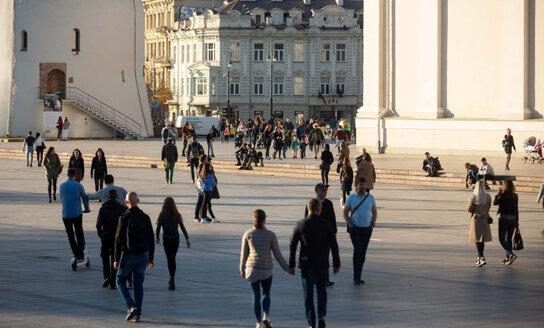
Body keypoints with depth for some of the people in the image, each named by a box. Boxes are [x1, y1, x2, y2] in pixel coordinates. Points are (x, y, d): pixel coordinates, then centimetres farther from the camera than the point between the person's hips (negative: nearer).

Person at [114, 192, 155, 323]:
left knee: (121, 281, 12)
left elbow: (119, 239, -12)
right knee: (139, 284, 11)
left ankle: (131, 306, -6)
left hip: (128, 255, -4)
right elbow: (151, 239, 4)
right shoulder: (145, 218, 1)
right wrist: (151, 258, 13)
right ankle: (137, 314, 9)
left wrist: (117, 259, -7)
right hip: (143, 255, 4)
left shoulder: (124, 218, -12)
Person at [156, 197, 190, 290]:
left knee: (170, 259, -1)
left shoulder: (162, 216, -9)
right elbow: (183, 228, -5)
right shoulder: (177, 215, -4)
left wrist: (157, 237, 15)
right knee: (173, 258, 19)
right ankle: (172, 279, 29)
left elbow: (158, 228, -3)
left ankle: (172, 281, -10)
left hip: (166, 240, -3)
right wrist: (187, 239, -4)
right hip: (176, 239, 3)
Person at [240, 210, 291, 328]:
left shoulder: (247, 235, -4)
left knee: (256, 295, 15)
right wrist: (286, 268, 9)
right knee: (266, 294, 18)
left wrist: (242, 269, 17)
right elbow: (277, 254, -4)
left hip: (252, 269, 0)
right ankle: (266, 316, -7)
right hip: (266, 270, 0)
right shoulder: (271, 235, -6)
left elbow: (244, 254, 2)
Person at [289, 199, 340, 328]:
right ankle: (321, 315, 0)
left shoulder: (300, 225, -6)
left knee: (308, 295, 7)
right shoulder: (326, 225, -6)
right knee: (321, 290, 20)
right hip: (322, 264, 1)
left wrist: (291, 265, 3)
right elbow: (334, 246, -2)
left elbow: (292, 246, -5)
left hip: (306, 264, -1)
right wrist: (336, 264, 7)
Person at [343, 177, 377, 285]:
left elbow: (374, 212, 13)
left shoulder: (370, 198, 7)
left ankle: (357, 277, 15)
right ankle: (356, 277, -17)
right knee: (357, 250, -18)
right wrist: (350, 225, -8)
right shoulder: (351, 198, 1)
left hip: (367, 228, 3)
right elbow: (345, 214, 4)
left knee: (363, 253, 5)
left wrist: (373, 224, 0)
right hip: (355, 228, -3)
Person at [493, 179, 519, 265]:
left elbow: (495, 203, -5)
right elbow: (516, 209, 8)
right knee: (509, 239, 15)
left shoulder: (503, 194, -14)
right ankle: (507, 258, 17)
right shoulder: (515, 196, 3)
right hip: (513, 219, 6)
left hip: (504, 218, -6)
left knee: (502, 239, 0)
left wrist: (498, 193, 2)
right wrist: (517, 221, 14)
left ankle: (511, 254, -19)